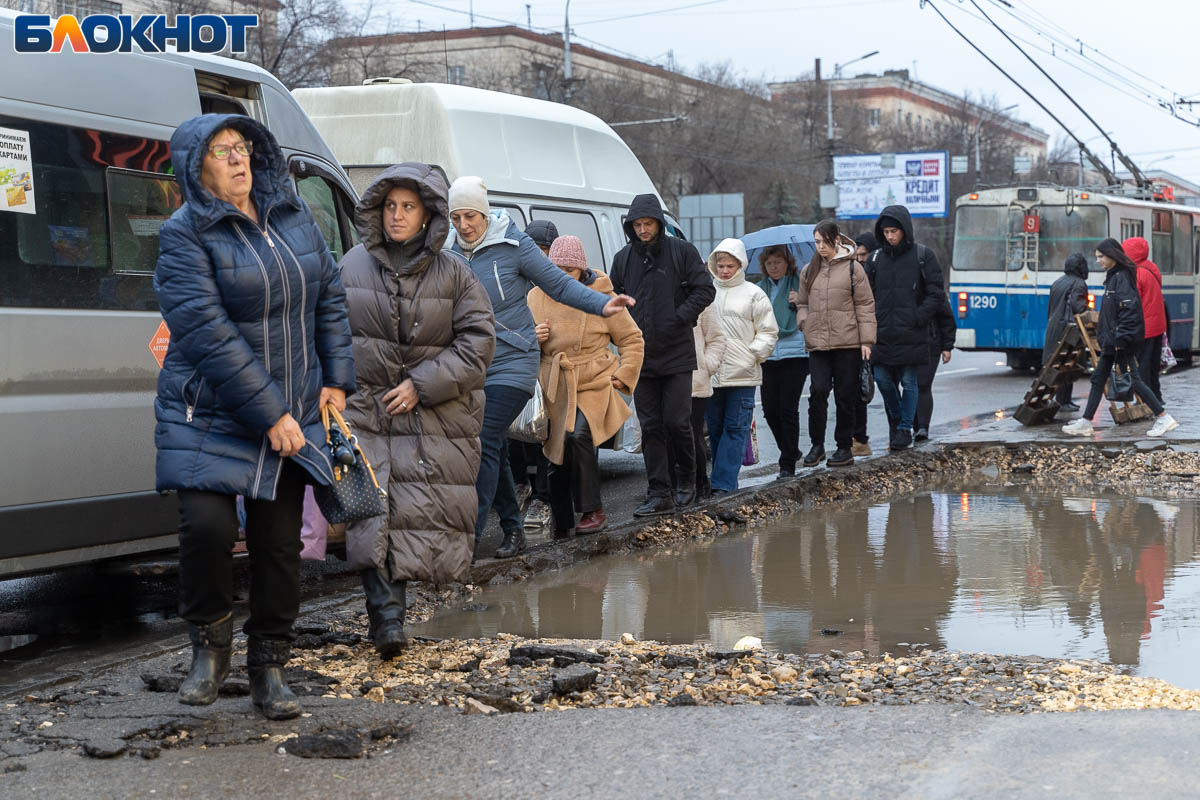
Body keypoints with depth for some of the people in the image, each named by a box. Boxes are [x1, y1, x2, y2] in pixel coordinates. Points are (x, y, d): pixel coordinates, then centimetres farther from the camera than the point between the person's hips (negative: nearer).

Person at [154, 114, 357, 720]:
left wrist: (335, 380, 5)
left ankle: (269, 666, 19)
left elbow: (329, 297, 15)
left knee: (280, 542, 4)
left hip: (294, 414, 5)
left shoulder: (293, 215, 7)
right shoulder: (185, 236, -10)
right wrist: (269, 415, -20)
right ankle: (209, 645, 7)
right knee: (207, 524, -19)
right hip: (211, 415, -4)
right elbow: (207, 333, -18)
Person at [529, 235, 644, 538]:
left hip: (594, 387, -4)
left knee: (579, 436, -28)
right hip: (553, 388, 4)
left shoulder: (602, 297, 0)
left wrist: (623, 376, -1)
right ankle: (562, 525, 21)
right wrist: (532, 338, -5)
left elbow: (631, 339, 9)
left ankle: (593, 511, -19)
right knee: (557, 459, 6)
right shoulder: (536, 298, 6)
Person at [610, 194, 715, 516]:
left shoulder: (682, 251, -1)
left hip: (677, 353, -4)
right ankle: (659, 495, 6)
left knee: (676, 421, -6)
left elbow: (705, 289, -3)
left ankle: (687, 480, 17)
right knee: (650, 426, 3)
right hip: (641, 356, 4)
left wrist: (680, 318, -12)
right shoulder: (623, 258, 10)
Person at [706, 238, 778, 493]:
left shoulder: (753, 294, 4)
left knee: (735, 429, -5)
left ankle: (723, 482, -8)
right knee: (715, 429, 7)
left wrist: (754, 353, -6)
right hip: (711, 373, 3)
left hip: (742, 374, -3)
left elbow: (768, 331, 7)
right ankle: (724, 481, 15)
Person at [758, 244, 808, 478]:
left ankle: (788, 463, -1)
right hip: (767, 355, 4)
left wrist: (801, 303, -12)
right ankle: (791, 451, 24)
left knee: (788, 409, -7)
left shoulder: (799, 284, 4)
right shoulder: (760, 289, 15)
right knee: (770, 408, 2)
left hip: (794, 353, -4)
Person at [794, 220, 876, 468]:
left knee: (845, 395, 3)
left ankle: (844, 447, 13)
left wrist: (866, 340, -4)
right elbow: (802, 304, 22)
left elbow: (865, 306, 1)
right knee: (818, 391, -9)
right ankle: (817, 445, 2)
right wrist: (804, 325, 3)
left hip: (847, 343, -2)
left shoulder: (852, 268, 1)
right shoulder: (808, 271, 13)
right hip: (817, 344, 3)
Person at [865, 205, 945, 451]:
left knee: (908, 382, 2)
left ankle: (906, 429, 12)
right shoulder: (876, 258, 9)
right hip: (882, 334, 4)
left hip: (910, 335, -4)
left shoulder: (923, 256, -2)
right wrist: (871, 318, -2)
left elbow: (936, 294, -3)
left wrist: (916, 318, -11)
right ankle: (897, 420, 28)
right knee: (883, 379, 6)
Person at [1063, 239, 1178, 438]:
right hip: (1112, 341, 10)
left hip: (1123, 341, -10)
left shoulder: (1122, 277, -15)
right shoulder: (1113, 277, 15)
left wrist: (1121, 339, -25)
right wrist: (1103, 336, 18)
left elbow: (1129, 309, -23)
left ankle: (1164, 419, -2)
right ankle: (1086, 423, 16)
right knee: (1098, 378, 11)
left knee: (1133, 379, -7)